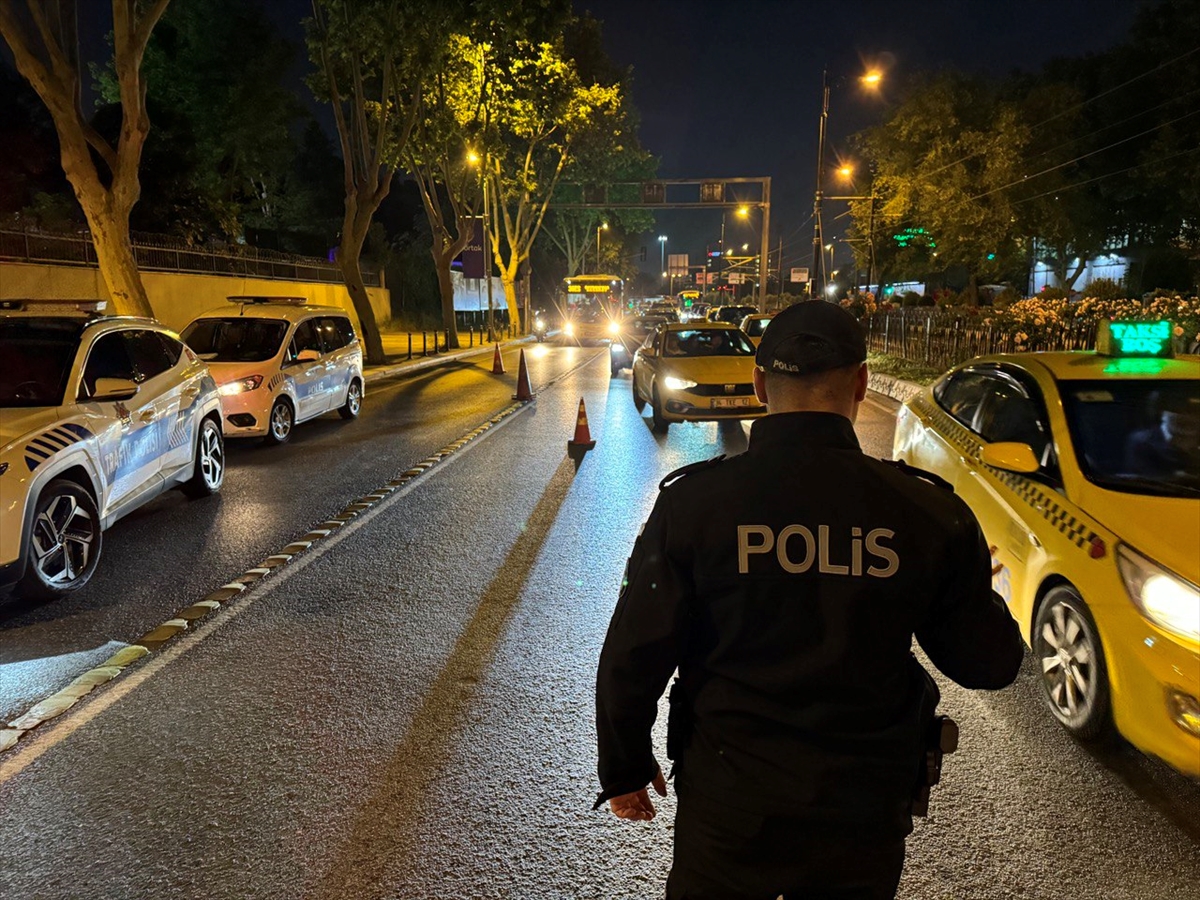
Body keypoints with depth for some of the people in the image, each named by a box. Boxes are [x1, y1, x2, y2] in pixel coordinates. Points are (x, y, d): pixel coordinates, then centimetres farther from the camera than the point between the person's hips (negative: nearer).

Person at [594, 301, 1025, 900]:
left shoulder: (694, 501, -16)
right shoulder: (928, 512, -13)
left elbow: (632, 659, -13)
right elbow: (989, 665, -2)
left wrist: (625, 769, 4)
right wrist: (973, 582, 17)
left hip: (729, 811, -1)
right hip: (868, 812, 2)